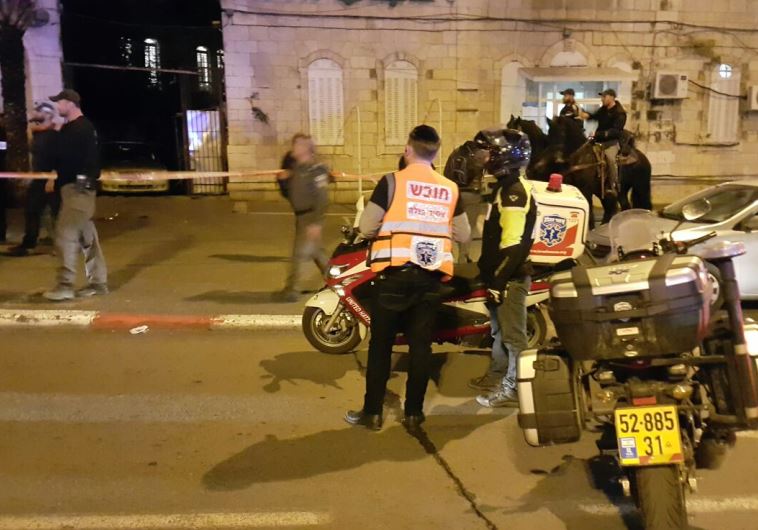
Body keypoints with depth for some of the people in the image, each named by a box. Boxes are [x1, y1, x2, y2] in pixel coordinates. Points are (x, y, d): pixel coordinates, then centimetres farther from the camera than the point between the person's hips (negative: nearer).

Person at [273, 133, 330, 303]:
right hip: (301, 217, 9)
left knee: (299, 254, -7)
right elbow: (289, 194, 17)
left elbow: (322, 198, -19)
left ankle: (291, 290, -1)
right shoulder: (296, 168, 10)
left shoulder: (316, 170, -14)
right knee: (315, 251, 19)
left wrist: (316, 223, -24)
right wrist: (284, 180, -3)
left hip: (311, 217, -9)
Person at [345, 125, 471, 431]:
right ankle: (414, 413, 16)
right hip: (432, 277, 3)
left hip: (395, 275, -3)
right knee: (421, 345, 10)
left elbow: (366, 227, -7)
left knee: (381, 344, 7)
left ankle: (373, 412, 13)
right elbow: (464, 235, 12)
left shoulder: (392, 182, -6)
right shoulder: (450, 189, 6)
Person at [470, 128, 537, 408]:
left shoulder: (515, 192, -19)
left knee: (512, 332, -2)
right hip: (500, 273, 10)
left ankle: (512, 388, 6)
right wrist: (487, 270, 24)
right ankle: (498, 371, 37)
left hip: (511, 276, -10)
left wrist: (497, 281, -24)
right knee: (499, 326, 22)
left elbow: (513, 244, -25)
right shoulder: (505, 186, 14)